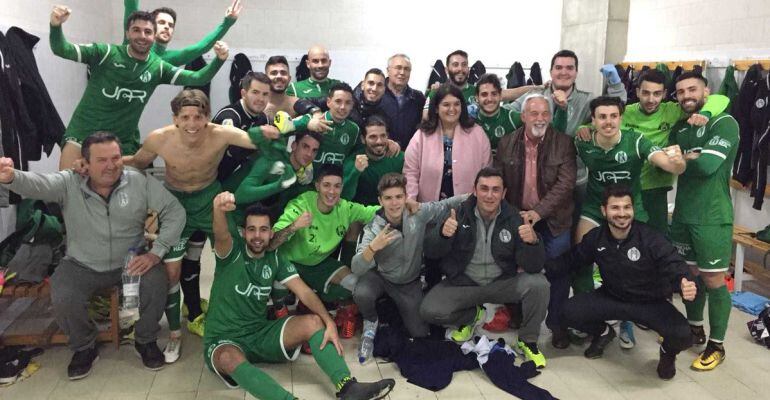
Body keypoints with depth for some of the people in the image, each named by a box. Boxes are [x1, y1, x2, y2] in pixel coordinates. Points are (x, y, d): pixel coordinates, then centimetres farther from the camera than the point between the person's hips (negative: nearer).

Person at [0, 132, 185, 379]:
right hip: (81, 266, 1)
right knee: (63, 301, -25)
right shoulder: (68, 183, -10)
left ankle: (145, 341, 3)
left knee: (156, 284, -26)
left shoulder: (141, 182, -11)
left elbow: (175, 212, -11)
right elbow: (36, 183, -29)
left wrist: (156, 253, -19)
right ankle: (84, 348, 9)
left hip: (130, 262, 0)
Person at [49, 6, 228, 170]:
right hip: (83, 133, -2)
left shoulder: (158, 67, 1)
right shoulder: (106, 53, -7)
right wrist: (56, 26, -33)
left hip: (124, 142, 3)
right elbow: (61, 50, -11)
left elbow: (196, 79, -6)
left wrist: (219, 60, -23)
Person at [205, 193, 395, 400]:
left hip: (261, 333, 4)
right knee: (229, 358, -40)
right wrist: (218, 210, -58)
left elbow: (304, 292, -6)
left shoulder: (275, 258, 3)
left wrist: (330, 323, -23)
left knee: (314, 322, -17)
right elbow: (221, 235, -33)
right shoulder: (232, 251, -8)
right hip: (224, 341, -4)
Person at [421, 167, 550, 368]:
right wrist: (443, 235, -32)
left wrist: (533, 242, -37)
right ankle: (471, 316, 13)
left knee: (538, 284, -26)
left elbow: (533, 267, -15)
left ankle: (528, 341, 0)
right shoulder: (460, 214, -9)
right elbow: (433, 253, -9)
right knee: (430, 311, -22)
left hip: (503, 282, 0)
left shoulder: (513, 218, -9)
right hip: (463, 283, 0)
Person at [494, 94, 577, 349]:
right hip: (518, 217, 2)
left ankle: (556, 323, 18)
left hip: (553, 220, -2)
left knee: (557, 271, 0)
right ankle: (518, 315, 32)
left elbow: (566, 183, -15)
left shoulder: (563, 143, -8)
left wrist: (539, 211, -24)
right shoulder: (507, 143, -1)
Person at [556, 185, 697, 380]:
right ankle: (603, 333, 19)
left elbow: (674, 265, -27)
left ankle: (668, 352, 14)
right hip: (612, 298, 3)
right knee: (569, 311, -19)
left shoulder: (651, 238, -22)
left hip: (651, 303, -3)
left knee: (682, 335, -30)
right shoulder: (596, 237, -9)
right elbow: (572, 259, -1)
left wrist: (685, 284, -51)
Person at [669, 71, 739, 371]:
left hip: (712, 218, -6)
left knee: (713, 281, 2)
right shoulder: (679, 128, 11)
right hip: (682, 214, 6)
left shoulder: (724, 124, -10)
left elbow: (707, 164, -21)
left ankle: (716, 345, 16)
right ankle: (695, 329, 34)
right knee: (689, 274, 16)